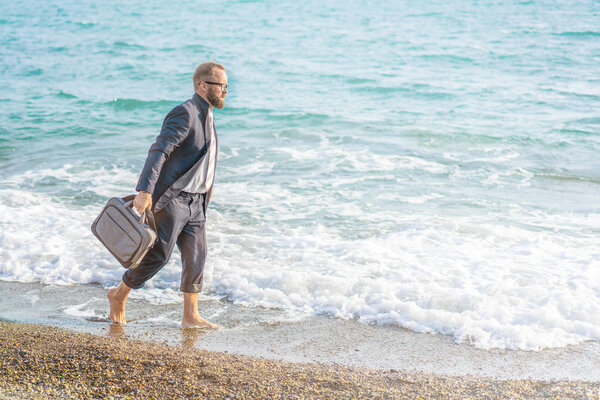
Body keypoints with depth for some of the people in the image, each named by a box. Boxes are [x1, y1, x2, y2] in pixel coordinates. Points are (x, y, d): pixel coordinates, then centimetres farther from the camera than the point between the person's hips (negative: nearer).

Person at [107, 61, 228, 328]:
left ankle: (191, 316, 9)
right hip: (171, 198, -9)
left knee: (196, 257, 4)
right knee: (159, 254, -4)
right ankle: (119, 296, 15)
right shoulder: (185, 113, -15)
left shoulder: (205, 116, 15)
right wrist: (145, 191, -32)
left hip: (195, 202, 9)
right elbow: (158, 151, -24)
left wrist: (206, 183, 36)